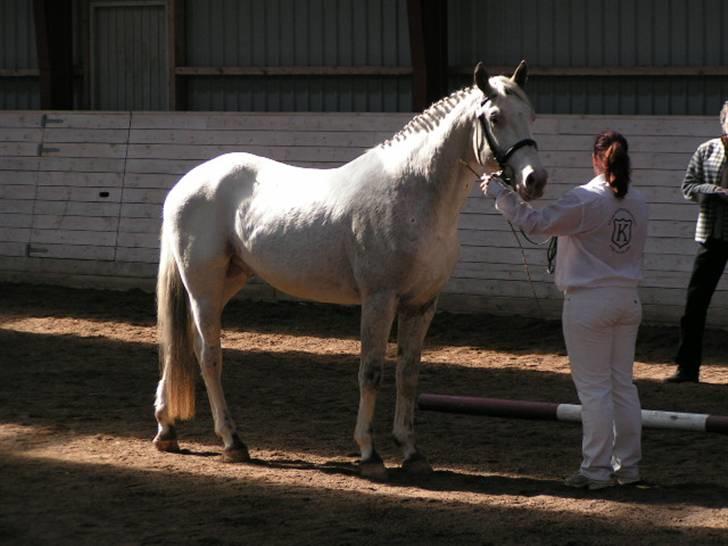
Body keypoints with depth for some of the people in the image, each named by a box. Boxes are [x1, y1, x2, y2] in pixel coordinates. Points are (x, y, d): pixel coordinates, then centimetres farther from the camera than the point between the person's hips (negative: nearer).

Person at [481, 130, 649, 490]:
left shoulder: (586, 200, -17)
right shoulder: (638, 202, 3)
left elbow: (535, 223, -17)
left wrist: (500, 194, -7)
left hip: (588, 301, -6)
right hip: (628, 299, 6)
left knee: (594, 388, -1)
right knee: (623, 384, 14)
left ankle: (596, 469, 2)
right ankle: (628, 465, 19)